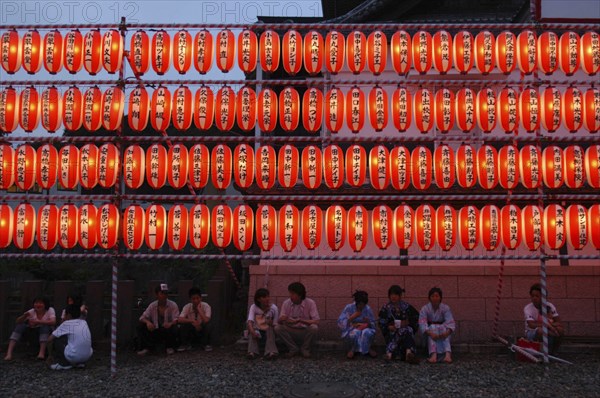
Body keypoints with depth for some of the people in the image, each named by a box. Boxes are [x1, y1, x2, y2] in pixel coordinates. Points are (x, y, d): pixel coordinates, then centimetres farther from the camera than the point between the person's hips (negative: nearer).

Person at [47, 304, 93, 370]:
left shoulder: (66, 324, -1)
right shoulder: (84, 322, 13)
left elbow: (49, 339, 0)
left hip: (72, 357, -6)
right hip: (87, 356, 6)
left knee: (55, 339, 11)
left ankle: (64, 364, 11)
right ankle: (80, 363, 21)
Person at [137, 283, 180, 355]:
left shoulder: (173, 305, -7)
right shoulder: (152, 305, 1)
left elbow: (176, 319, -17)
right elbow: (142, 318, -2)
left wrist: (170, 323, -41)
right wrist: (147, 322, -27)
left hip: (167, 331, -2)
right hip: (155, 332, 3)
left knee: (173, 328, -36)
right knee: (140, 325, -15)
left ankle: (170, 347, -5)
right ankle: (147, 347, -1)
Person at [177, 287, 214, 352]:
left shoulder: (206, 306, -17)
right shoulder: (187, 307, -13)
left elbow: (206, 321, -33)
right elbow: (179, 320, -27)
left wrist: (199, 309, -29)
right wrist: (192, 321, -36)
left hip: (203, 332, -1)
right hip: (191, 332, 1)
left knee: (209, 325, -32)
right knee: (182, 325, -26)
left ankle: (206, 344, -8)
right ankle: (186, 344, -3)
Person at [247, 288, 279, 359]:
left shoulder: (274, 308, -6)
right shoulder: (253, 307, -7)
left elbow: (276, 325, -4)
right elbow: (250, 322, -21)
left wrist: (271, 323, -28)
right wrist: (252, 331, -40)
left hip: (268, 333, 0)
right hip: (257, 332, 0)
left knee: (270, 328, -31)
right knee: (253, 329, -30)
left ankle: (270, 352, -44)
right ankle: (252, 352, -45)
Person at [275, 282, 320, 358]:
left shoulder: (310, 303, -13)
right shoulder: (286, 303, -6)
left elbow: (316, 322, -20)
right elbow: (279, 321, -6)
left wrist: (299, 320, -32)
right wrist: (281, 320, -32)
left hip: (305, 332, -2)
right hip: (291, 332, 2)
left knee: (314, 328, -32)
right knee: (277, 328, -24)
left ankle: (305, 349, -5)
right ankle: (293, 349, -4)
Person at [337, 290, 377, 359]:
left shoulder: (368, 309, -3)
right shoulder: (349, 308, -9)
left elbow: (373, 325, -1)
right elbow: (340, 323, -14)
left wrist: (368, 322, -23)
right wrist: (352, 317, -26)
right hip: (350, 331, -2)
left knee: (367, 332, -33)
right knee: (356, 332, -35)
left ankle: (367, 349, -5)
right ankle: (352, 349, -7)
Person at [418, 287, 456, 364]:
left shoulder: (445, 308, -6)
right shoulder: (425, 309, -8)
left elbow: (451, 322, -19)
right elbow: (422, 323, -23)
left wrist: (447, 332, -42)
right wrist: (430, 333, -43)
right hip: (430, 331, -1)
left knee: (443, 328, -31)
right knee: (432, 327, -32)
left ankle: (448, 354, -55)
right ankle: (433, 355, -54)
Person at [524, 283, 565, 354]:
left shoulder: (549, 306, -7)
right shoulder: (527, 308, -16)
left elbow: (559, 323, -13)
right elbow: (531, 325, -29)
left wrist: (550, 324, -33)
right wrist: (546, 324, -38)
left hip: (547, 330, 4)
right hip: (531, 332, -3)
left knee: (560, 329, -26)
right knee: (540, 330, -38)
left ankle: (552, 352, -7)